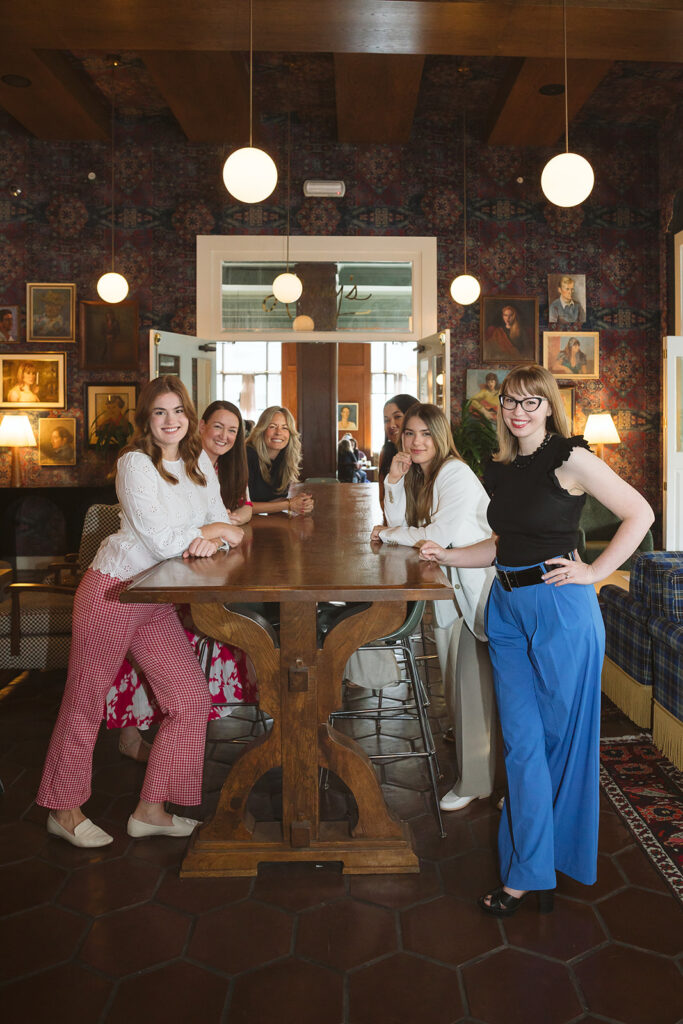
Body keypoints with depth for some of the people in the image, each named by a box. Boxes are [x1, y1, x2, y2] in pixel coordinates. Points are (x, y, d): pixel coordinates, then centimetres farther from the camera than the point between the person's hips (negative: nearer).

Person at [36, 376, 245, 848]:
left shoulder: (200, 462, 7)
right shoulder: (135, 463, -14)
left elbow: (222, 524, 7)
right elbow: (162, 542, -20)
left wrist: (209, 540, -16)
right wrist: (212, 530, -6)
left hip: (159, 601, 7)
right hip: (113, 591, -7)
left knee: (193, 699, 4)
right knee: (86, 701, 5)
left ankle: (151, 810, 18)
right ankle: (64, 810, 26)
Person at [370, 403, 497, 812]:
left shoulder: (456, 474, -16)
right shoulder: (417, 476, 12)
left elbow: (440, 535, -24)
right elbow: (399, 524, 7)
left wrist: (389, 534, -10)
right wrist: (395, 482, -4)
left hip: (475, 588, -8)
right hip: (446, 590, 8)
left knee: (472, 684, -3)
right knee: (454, 682, 15)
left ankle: (474, 781, 10)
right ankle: (464, 736, 35)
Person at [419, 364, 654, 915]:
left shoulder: (569, 458, -8)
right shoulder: (500, 470, 11)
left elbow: (639, 513, -7)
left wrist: (596, 571, -10)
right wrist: (449, 555, 9)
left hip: (560, 607, -6)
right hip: (507, 608, 6)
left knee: (561, 739, 9)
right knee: (521, 741, 8)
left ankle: (555, 856, 29)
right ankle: (527, 873, 22)